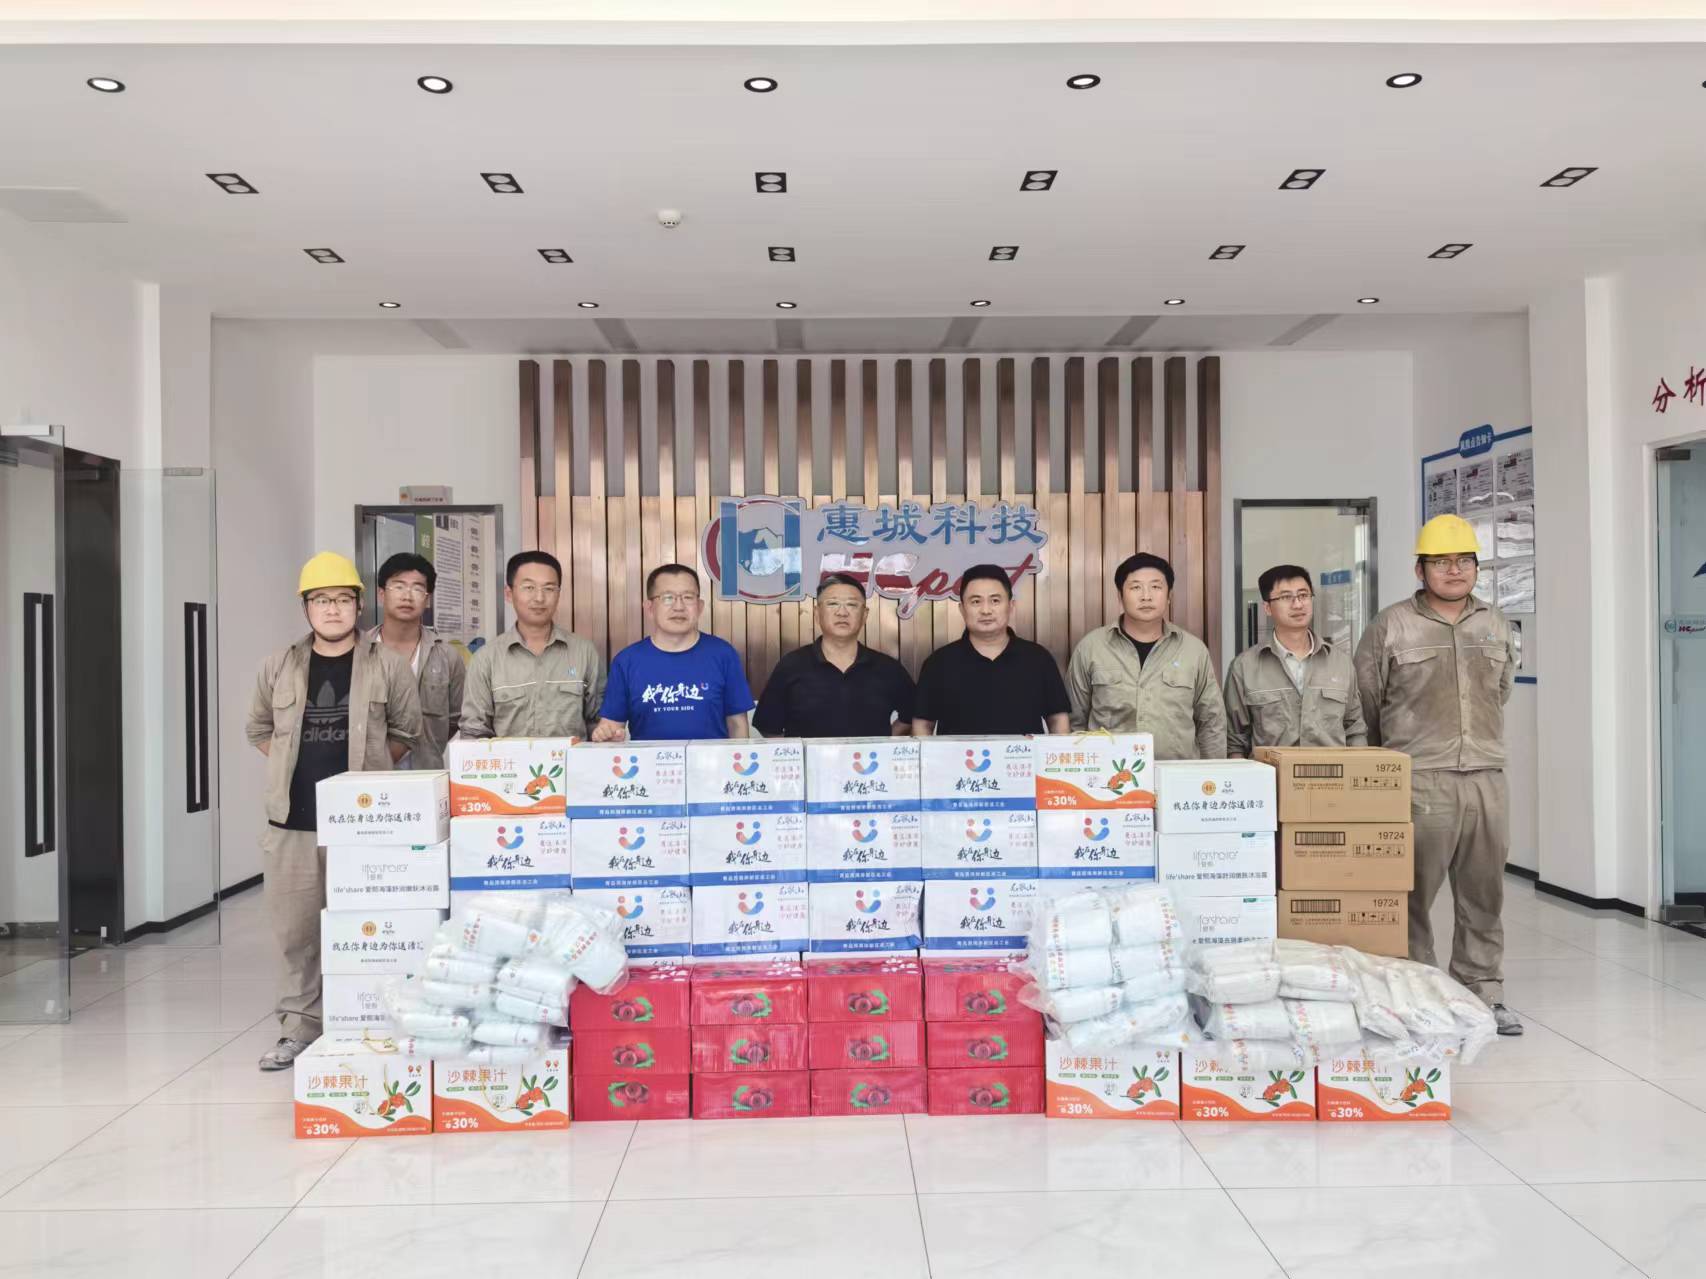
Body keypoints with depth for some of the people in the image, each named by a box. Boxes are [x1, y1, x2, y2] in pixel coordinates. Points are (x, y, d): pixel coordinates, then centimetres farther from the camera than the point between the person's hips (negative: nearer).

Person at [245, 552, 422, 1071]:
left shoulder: (386, 665, 0)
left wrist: (369, 769, 4)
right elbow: (259, 730, 19)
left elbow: (406, 730, 9)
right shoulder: (279, 666, 7)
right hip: (292, 822, 2)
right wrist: (295, 766, 8)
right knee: (296, 928, 9)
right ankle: (298, 1025, 21)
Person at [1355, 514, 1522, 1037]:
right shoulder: (1390, 627, -2)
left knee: (1484, 894, 10)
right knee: (1413, 895, -2)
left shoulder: (1496, 626, 13)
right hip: (1419, 783, -5)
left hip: (1486, 779, 5)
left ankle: (1484, 994, 21)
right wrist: (1396, 757, 10)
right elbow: (1365, 704, 2)